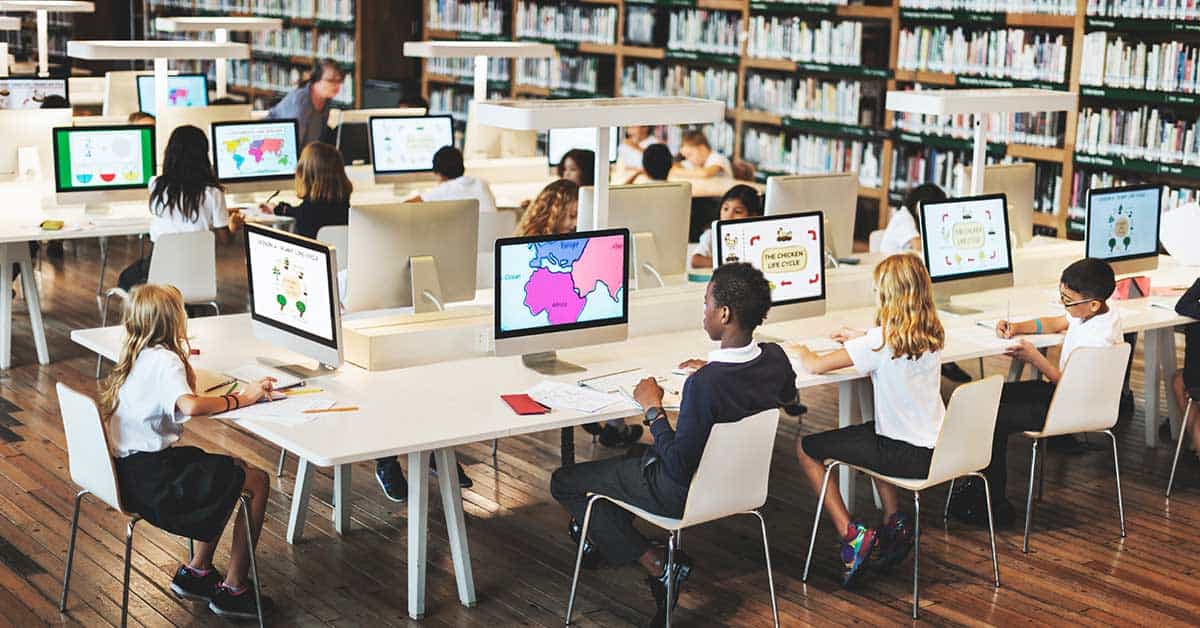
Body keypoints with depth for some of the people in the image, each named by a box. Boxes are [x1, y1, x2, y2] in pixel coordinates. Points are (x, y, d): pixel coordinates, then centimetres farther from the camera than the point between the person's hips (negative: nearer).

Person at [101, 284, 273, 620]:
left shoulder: (138, 355, 11)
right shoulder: (165, 360, -17)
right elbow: (190, 405, -35)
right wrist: (240, 399, -24)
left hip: (130, 466, 10)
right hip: (150, 477, -10)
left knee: (235, 467, 23)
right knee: (257, 482, -6)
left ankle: (196, 571, 23)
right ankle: (233, 589, 1)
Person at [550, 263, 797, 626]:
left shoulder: (705, 384, -36)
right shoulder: (776, 359, -13)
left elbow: (680, 468, -28)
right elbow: (787, 393, 13)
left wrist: (653, 409, -15)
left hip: (686, 493, -8)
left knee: (564, 483, 7)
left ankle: (658, 566, 1)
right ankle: (603, 535, 44)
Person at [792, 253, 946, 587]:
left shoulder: (880, 341, -20)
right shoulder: (933, 335, 1)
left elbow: (815, 366, -16)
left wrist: (802, 352, 6)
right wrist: (861, 338, 25)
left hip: (907, 456, -8)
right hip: (935, 447, 8)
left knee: (806, 447, 4)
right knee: (868, 431, 37)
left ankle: (852, 534, 0)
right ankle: (894, 521, 29)